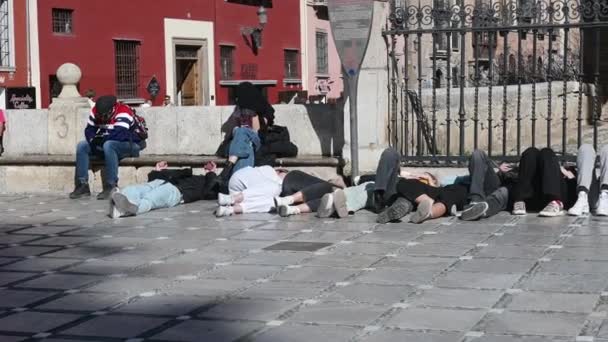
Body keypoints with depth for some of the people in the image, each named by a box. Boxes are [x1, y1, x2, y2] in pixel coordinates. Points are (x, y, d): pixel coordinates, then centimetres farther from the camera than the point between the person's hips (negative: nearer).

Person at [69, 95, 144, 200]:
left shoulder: (123, 112, -24)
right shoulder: (96, 111, -1)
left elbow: (119, 134, -34)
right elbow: (89, 129, 1)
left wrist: (100, 139, -27)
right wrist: (93, 140, -20)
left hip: (130, 144, -8)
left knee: (108, 145, -37)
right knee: (81, 146, -6)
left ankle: (111, 187, -34)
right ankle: (82, 185, -9)